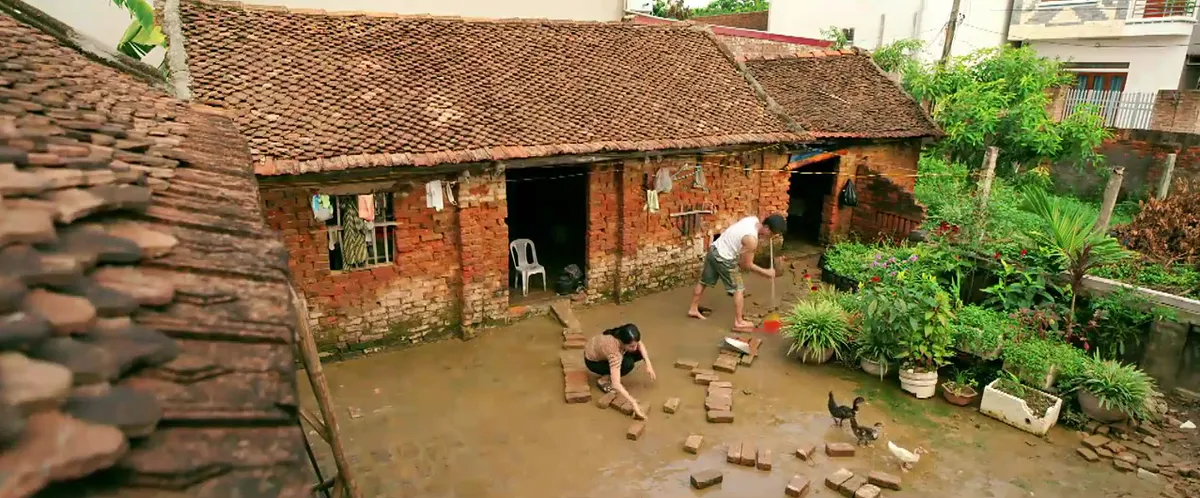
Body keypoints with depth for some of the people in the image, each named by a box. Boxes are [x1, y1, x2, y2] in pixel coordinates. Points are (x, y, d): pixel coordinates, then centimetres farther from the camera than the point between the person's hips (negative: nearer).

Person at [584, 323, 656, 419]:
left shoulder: (623, 335, -26)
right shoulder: (615, 353, -43)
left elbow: (640, 345, -3)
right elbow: (616, 385, -48)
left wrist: (648, 363, -17)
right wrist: (633, 403, -51)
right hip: (593, 361, -7)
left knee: (641, 353, -6)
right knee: (628, 364, -29)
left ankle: (614, 370, 10)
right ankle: (604, 380, -7)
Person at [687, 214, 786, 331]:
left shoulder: (753, 219, -3)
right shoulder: (752, 239, -26)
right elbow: (747, 265, -15)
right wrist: (766, 272, -5)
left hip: (714, 250, 9)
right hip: (723, 259, -9)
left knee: (703, 282, 21)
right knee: (739, 289, 3)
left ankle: (693, 309, 37)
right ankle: (738, 322, 9)